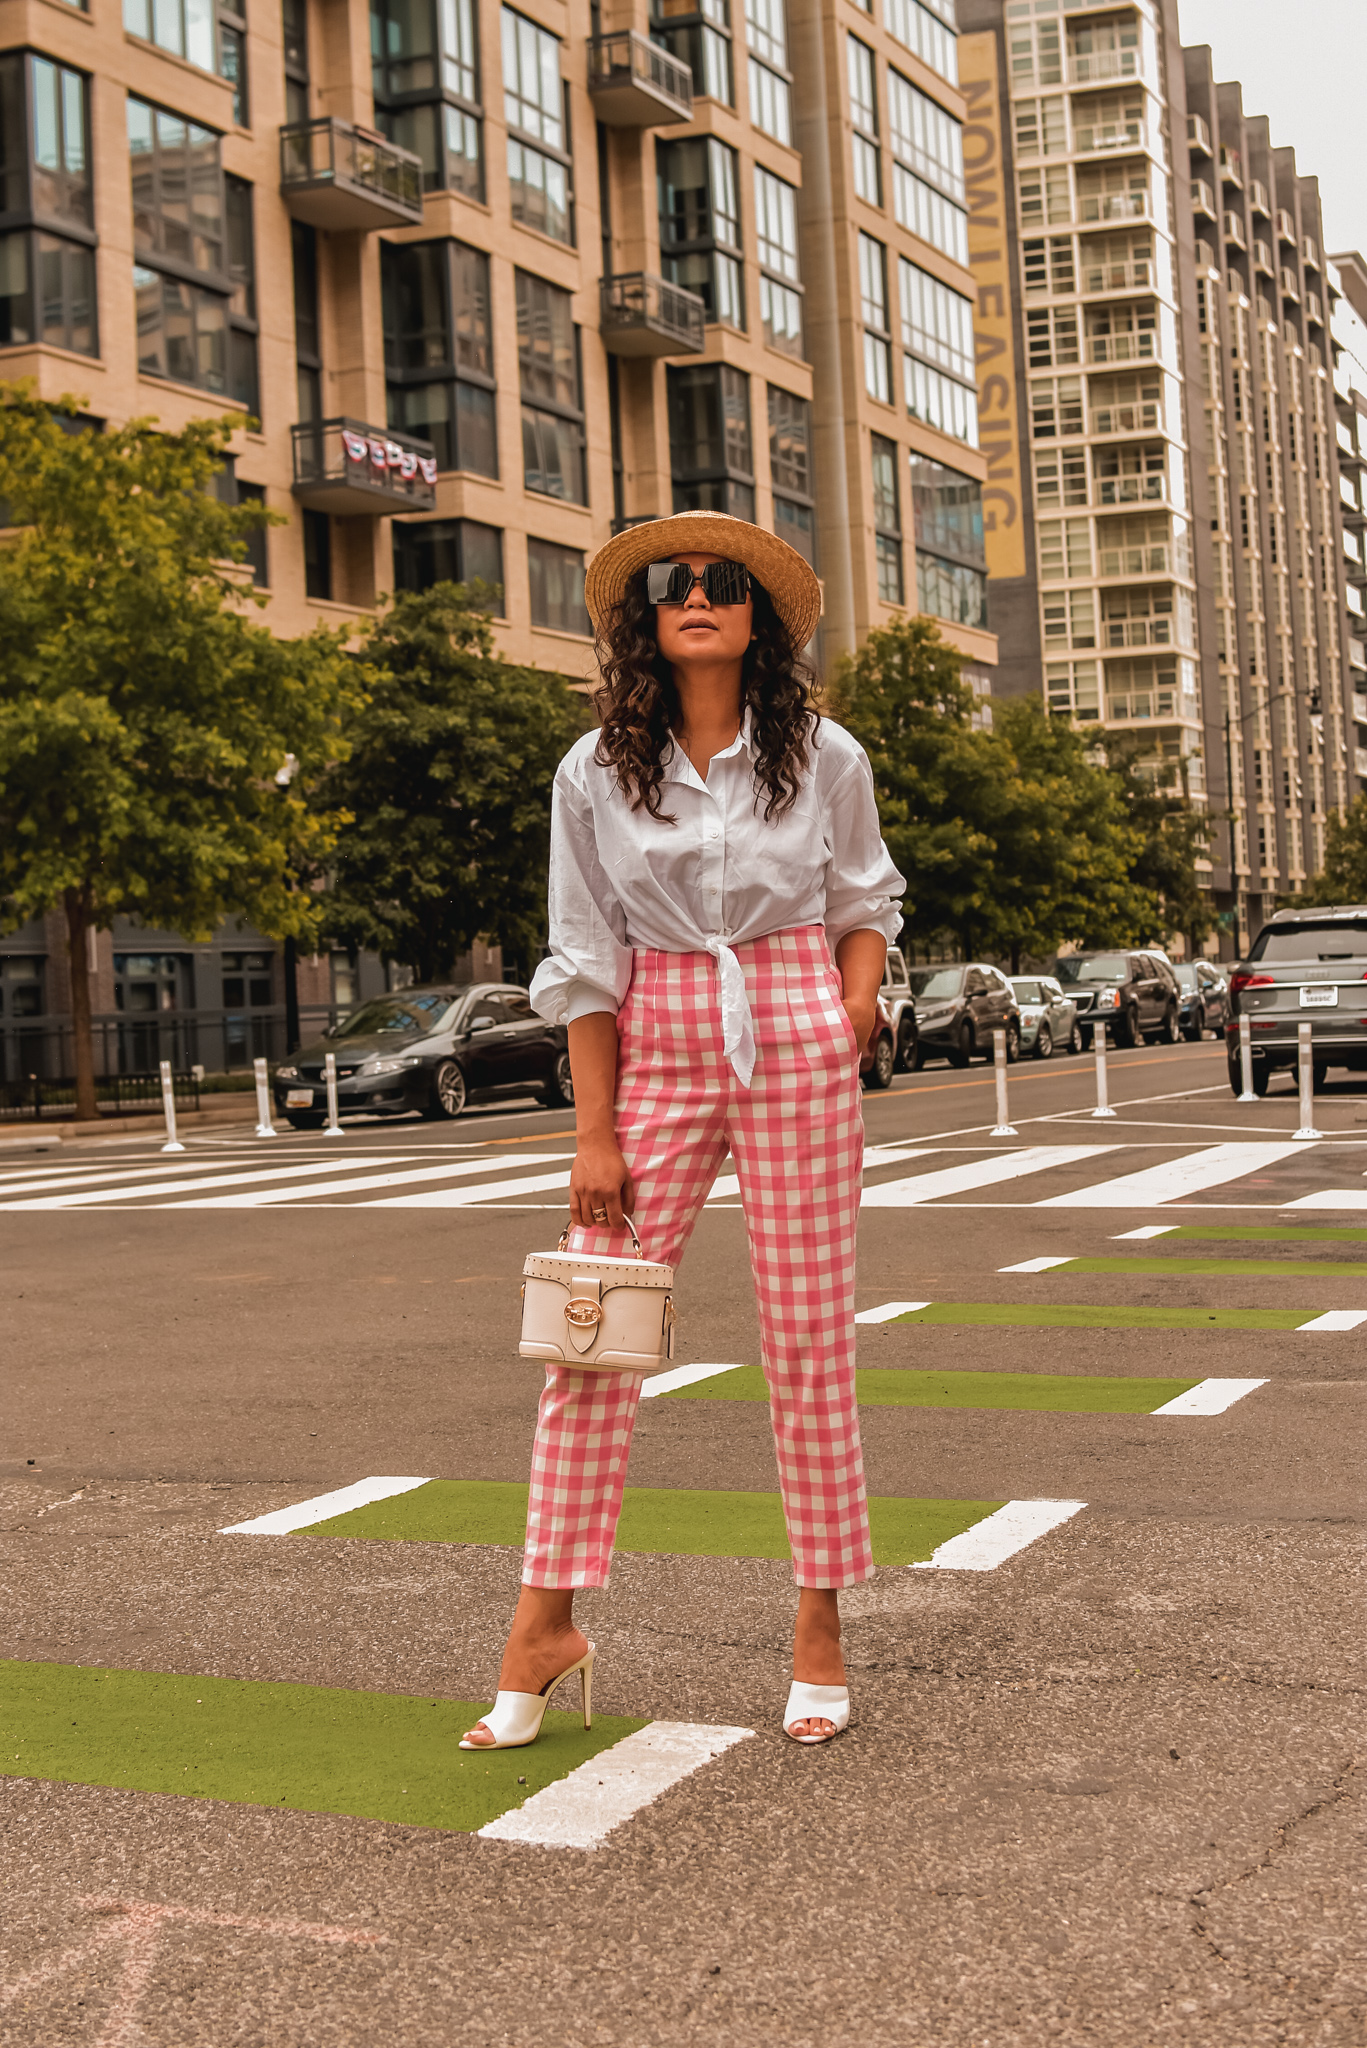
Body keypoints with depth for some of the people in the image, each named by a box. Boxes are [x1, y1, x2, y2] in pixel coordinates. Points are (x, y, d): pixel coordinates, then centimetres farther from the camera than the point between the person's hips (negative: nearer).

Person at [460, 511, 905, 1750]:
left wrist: (856, 1012, -4)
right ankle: (547, 1624, 8)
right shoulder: (597, 772, 1)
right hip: (656, 1045, 1)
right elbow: (587, 962, 1)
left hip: (795, 1043, -1)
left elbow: (867, 903, 15)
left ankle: (822, 1626, 16)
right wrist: (595, 1132, -2)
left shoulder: (824, 757, 1)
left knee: (809, 1337, 3)